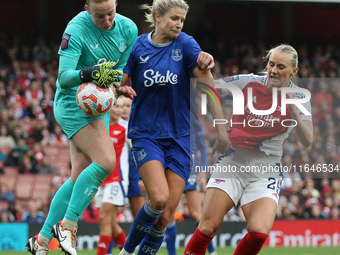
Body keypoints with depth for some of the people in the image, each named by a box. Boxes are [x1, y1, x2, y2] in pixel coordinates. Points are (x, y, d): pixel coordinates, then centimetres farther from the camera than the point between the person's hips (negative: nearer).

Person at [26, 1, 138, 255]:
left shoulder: (128, 28, -1)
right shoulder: (76, 29, -19)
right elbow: (63, 78, -25)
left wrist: (121, 85, -7)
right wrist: (89, 74, -43)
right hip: (73, 103, -7)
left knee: (79, 179, 6)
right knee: (106, 161, -24)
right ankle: (67, 225, -12)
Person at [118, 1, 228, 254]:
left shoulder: (186, 44, -3)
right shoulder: (138, 46, -1)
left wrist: (205, 67, -34)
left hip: (179, 138, 1)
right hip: (146, 135, -1)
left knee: (165, 217, -3)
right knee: (158, 198, -23)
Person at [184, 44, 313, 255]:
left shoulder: (299, 98, -2)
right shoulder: (249, 83, -4)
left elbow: (307, 142, -11)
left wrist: (293, 111, -25)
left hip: (266, 171, 0)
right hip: (233, 164, 0)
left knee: (259, 233, -20)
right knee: (208, 228, -13)